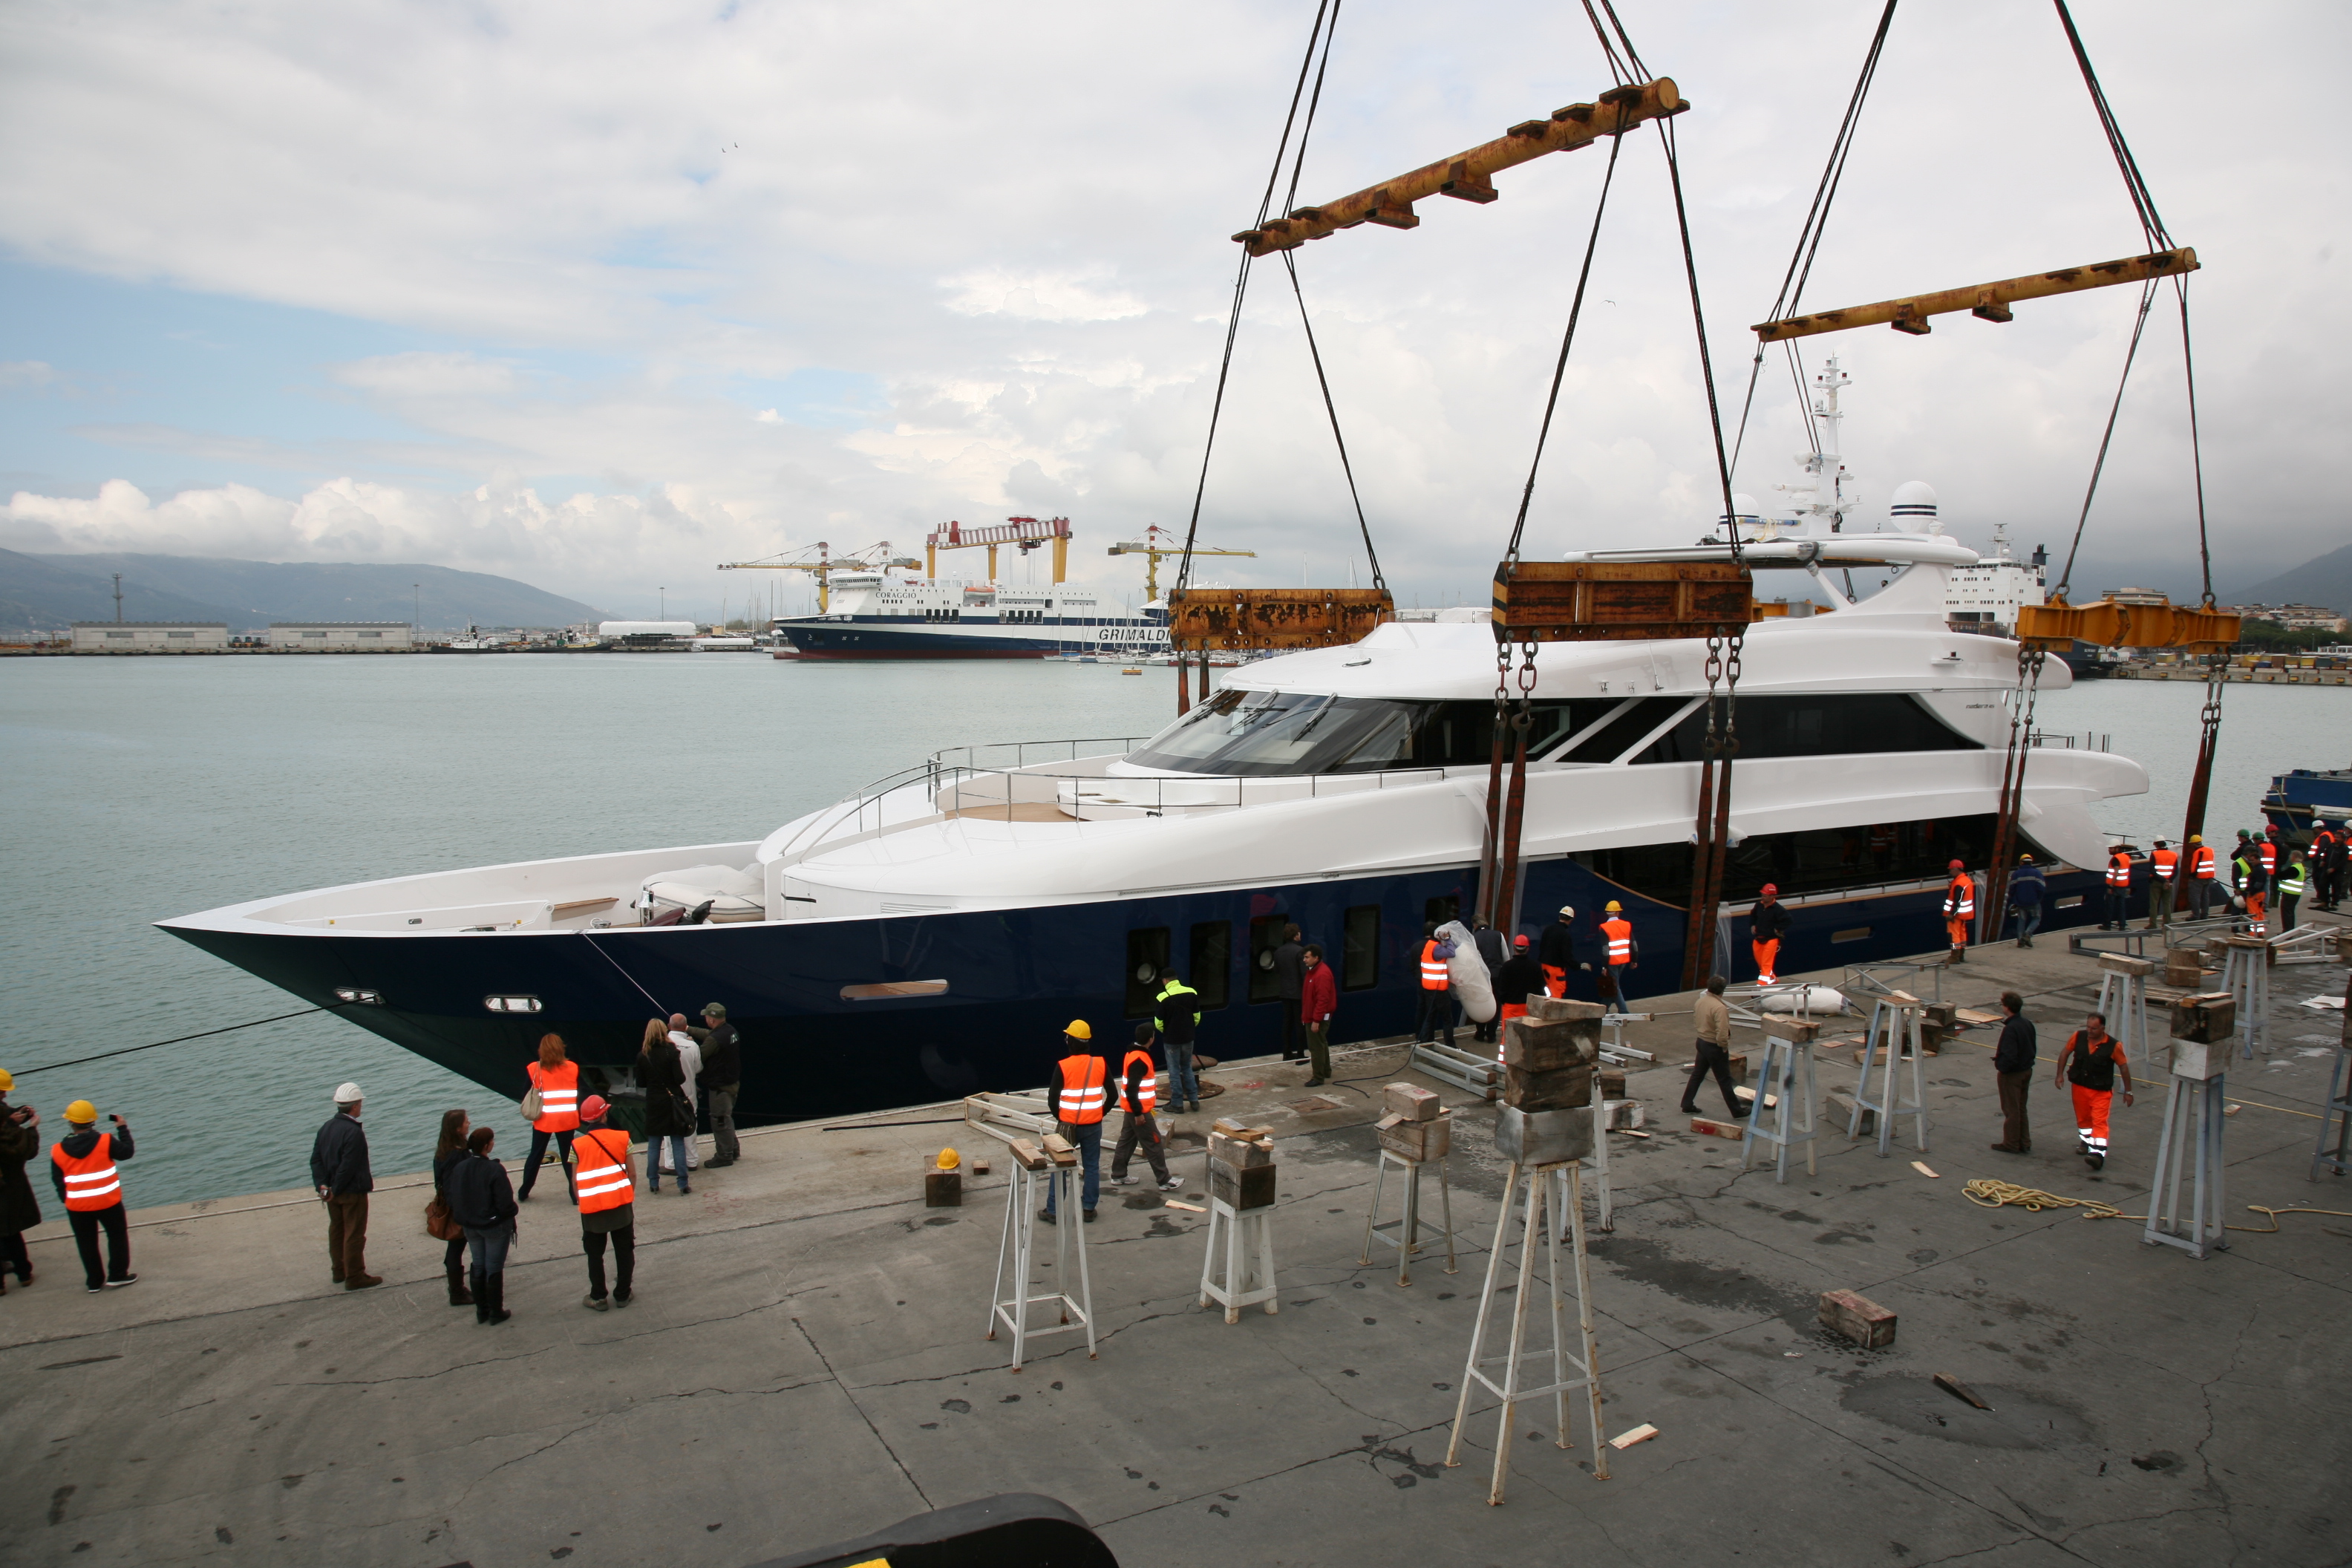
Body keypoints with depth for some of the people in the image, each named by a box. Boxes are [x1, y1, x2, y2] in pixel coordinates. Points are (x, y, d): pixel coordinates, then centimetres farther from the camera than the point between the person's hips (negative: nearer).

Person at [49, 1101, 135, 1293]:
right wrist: (123, 1129, 10)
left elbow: (57, 1180, 4)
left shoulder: (58, 1150, -6)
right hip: (107, 1201, -2)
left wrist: (66, 1199, 19)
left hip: (77, 1206, 2)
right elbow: (127, 1152, -1)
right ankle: (117, 1275, 15)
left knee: (86, 1243, 14)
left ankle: (94, 1282, 19)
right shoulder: (105, 1141, -15)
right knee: (117, 1235, 15)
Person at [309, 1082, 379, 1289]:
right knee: (354, 1234, 0)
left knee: (336, 1230, 19)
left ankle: (339, 1271, 31)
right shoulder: (354, 1132, -23)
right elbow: (348, 1167, -24)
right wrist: (335, 1190, -14)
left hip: (334, 1193, 8)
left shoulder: (326, 1128, 4)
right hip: (353, 1192, -8)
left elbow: (316, 1159, 3)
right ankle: (355, 1277, 6)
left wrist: (322, 1185, -5)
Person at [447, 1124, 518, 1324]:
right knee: (494, 1269, 8)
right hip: (495, 1226, -5)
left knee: (478, 1267, 19)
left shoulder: (458, 1168, -8)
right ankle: (496, 1312, 17)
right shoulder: (495, 1170, -25)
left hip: (470, 1226, 5)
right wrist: (513, 1211, 0)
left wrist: (464, 1218, 15)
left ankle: (481, 1311, 28)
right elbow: (505, 1203, -22)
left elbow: (453, 1200, 0)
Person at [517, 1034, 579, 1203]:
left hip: (544, 1120, 0)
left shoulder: (534, 1069, -4)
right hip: (567, 1120, 0)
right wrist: (579, 1115, 10)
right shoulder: (573, 1068, -2)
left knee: (535, 1156, 15)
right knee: (567, 1156, 8)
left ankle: (523, 1194, 23)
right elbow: (580, 1093, 1)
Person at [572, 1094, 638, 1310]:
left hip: (592, 1209, -1)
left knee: (595, 1255, 14)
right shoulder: (622, 1138, -7)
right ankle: (622, 1294, 21)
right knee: (624, 1251, 14)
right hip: (621, 1204, 1)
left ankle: (598, 1298, 20)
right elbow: (632, 1174, -3)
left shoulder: (578, 1146, -9)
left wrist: (581, 1202, 13)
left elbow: (575, 1182, -3)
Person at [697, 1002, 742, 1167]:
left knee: (720, 1121, 1)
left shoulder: (714, 1039, -26)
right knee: (726, 1118, 22)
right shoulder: (731, 1030, 4)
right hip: (733, 1083, 10)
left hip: (720, 1087, -10)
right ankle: (733, 1150, 32)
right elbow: (707, 1034, 19)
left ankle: (724, 1156, 9)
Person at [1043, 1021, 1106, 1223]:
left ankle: (1052, 1212, 12)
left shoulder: (1063, 1066, -14)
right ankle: (1089, 1209, 17)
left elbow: (1052, 1100, -11)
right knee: (1092, 1166, 13)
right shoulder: (1101, 1064, -5)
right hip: (1093, 1125, 2)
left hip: (1068, 1125, -2)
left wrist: (1060, 1118, 7)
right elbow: (1112, 1095, 2)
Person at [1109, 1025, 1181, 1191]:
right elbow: (1131, 1089, -27)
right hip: (1139, 1109, -10)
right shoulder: (1139, 1060, -25)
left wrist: (1152, 1089, 30)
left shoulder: (1134, 1053, 6)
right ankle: (1164, 1180, 4)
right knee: (1154, 1143, -2)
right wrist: (1138, 1113, -23)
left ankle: (1118, 1175, 25)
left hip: (1133, 1108, 10)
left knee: (1127, 1140, 17)